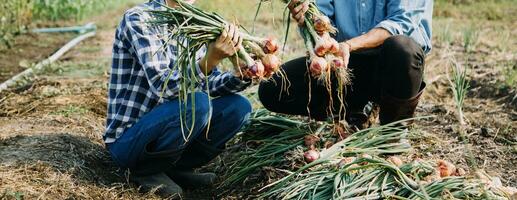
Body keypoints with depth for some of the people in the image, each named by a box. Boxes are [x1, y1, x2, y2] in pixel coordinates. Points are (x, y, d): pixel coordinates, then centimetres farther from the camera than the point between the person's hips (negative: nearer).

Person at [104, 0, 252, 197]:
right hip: (127, 139, -7)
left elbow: (209, 83, 7)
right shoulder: (138, 18, -16)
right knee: (197, 104, -30)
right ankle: (145, 170, -8)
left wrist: (241, 75, -13)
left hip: (163, 125, 7)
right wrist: (209, 60, -41)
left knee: (239, 106, -3)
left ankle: (177, 167, 2)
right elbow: (162, 85, -27)